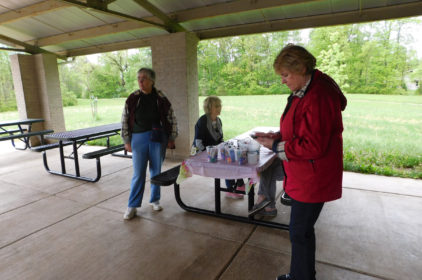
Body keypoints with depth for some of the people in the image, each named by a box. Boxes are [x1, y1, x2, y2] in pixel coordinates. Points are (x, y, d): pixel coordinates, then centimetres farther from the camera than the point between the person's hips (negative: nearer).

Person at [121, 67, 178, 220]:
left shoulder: (160, 98, -2)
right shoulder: (132, 98, -1)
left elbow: (172, 119, 5)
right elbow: (125, 120, 4)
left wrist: (171, 139, 4)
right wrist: (126, 141, 3)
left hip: (157, 139, 0)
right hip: (139, 139, 0)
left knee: (156, 170, 10)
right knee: (138, 173, 3)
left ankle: (155, 200, 28)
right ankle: (132, 205, 17)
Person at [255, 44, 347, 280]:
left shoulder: (318, 98, -25)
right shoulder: (304, 91, 7)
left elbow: (313, 147, -25)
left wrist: (276, 145, -18)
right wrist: (277, 137, 3)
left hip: (313, 179, -10)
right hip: (303, 176, 10)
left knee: (300, 231, 5)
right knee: (302, 229, 22)